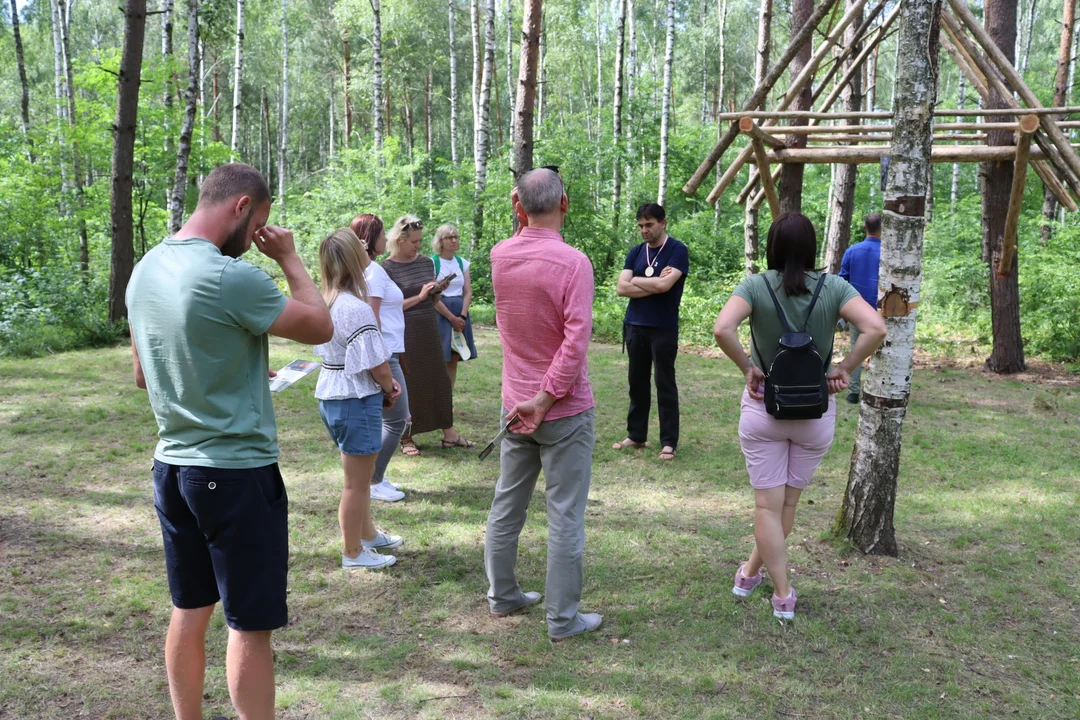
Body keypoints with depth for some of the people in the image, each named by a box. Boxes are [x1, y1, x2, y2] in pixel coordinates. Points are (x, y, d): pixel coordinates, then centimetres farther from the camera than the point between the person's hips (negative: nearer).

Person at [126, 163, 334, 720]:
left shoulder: (146, 269, 5)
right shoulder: (230, 278, -21)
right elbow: (321, 328, -10)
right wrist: (289, 259, 0)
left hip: (172, 465, 8)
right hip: (237, 472, -8)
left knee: (189, 610, 19)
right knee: (250, 623, 4)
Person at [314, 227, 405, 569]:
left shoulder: (327, 302, 5)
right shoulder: (355, 308, -23)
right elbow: (376, 364, -21)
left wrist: (385, 382, 5)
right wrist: (389, 388, -1)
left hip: (331, 396, 9)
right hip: (356, 400, -9)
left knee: (360, 476, 25)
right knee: (357, 482, 6)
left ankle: (367, 534, 42)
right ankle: (354, 553, 20)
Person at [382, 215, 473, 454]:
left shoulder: (426, 262, 8)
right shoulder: (387, 268, -8)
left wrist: (437, 291, -6)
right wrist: (419, 297, -17)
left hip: (428, 331, 5)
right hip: (404, 334, -5)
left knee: (439, 380, 7)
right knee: (407, 384, 3)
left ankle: (449, 434, 16)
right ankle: (406, 438, 16)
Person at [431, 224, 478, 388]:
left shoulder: (463, 263, 10)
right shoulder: (432, 262, -7)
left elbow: (468, 292, 6)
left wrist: (462, 316, -8)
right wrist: (451, 318, -13)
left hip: (460, 315, 6)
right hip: (440, 314, -5)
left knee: (454, 360, 7)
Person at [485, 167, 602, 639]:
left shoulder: (500, 257, -1)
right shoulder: (572, 262, -18)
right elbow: (576, 340, -24)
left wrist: (524, 222, 12)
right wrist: (546, 399, -19)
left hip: (515, 405, 6)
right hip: (564, 408, -6)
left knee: (506, 505, 18)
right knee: (565, 517, 3)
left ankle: (502, 595, 32)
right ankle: (563, 618, 12)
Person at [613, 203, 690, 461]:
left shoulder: (677, 250, -6)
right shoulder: (635, 252, 9)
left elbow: (665, 285, -19)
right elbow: (621, 288, -1)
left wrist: (636, 280, -4)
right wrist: (654, 284, -10)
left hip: (663, 329, -5)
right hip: (634, 326, 5)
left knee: (665, 384, 0)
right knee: (637, 382, 11)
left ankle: (669, 442, 5)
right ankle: (636, 436, 20)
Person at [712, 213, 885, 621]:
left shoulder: (755, 286, -10)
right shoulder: (833, 288, -6)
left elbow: (722, 330, -26)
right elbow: (876, 328, -19)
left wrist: (747, 368, -12)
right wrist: (845, 369, -8)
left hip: (763, 408, -2)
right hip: (816, 413, 2)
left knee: (767, 504, 9)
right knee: (788, 501, 20)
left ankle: (783, 595, 10)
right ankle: (752, 572, 34)